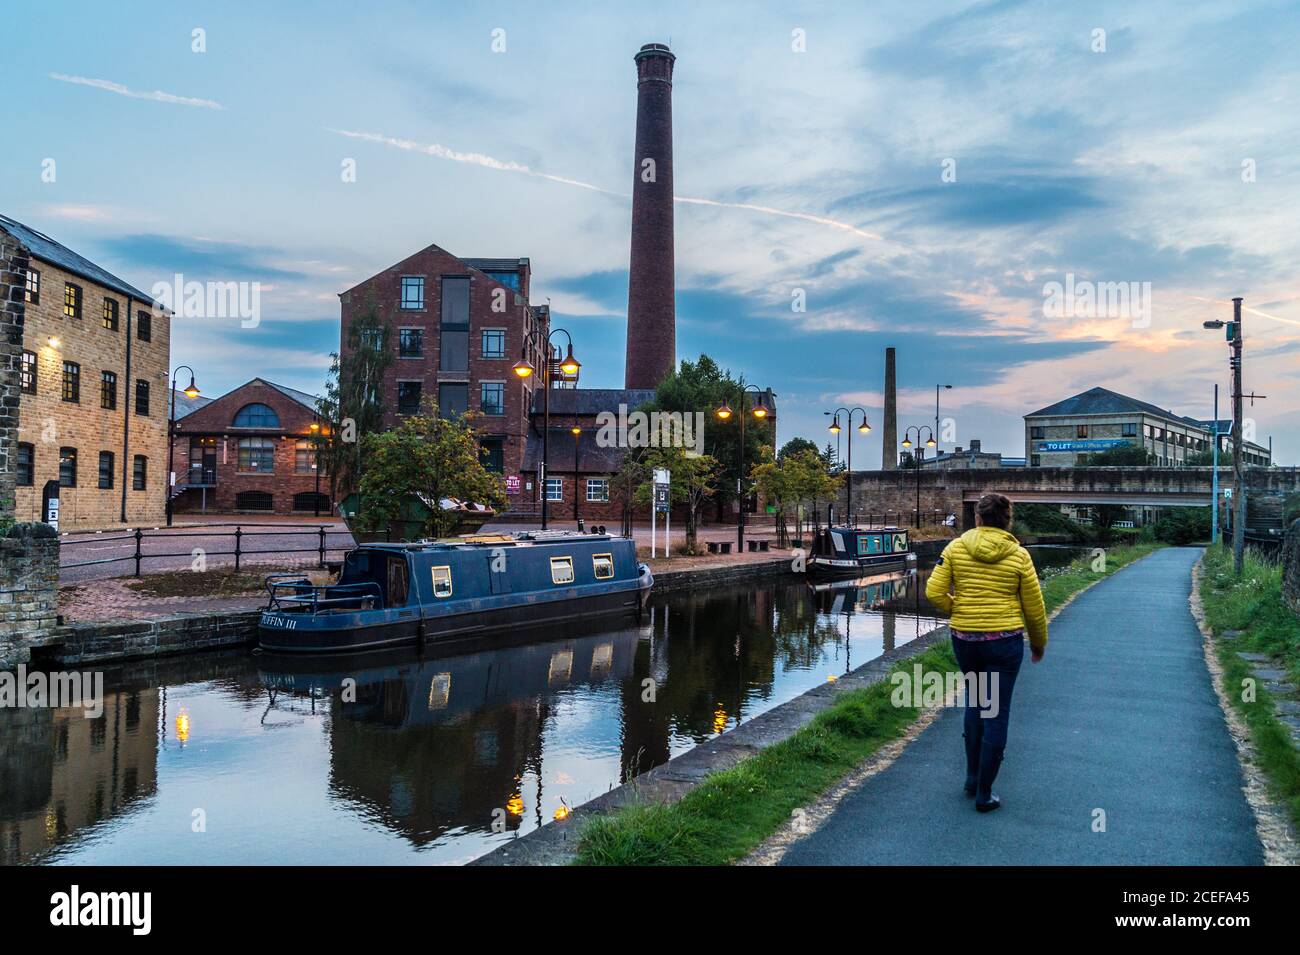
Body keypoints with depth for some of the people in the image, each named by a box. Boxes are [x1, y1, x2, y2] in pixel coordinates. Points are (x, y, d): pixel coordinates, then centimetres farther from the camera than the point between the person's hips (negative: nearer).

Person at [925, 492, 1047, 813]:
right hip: (1005, 640, -2)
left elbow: (934, 592, -7)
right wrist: (1039, 643, 18)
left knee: (974, 701, 23)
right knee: (996, 713, 5)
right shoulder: (1019, 556, -5)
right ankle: (984, 794, 11)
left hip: (964, 638, 2)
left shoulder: (956, 548, -3)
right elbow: (1034, 607, 2)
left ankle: (972, 777, 28)